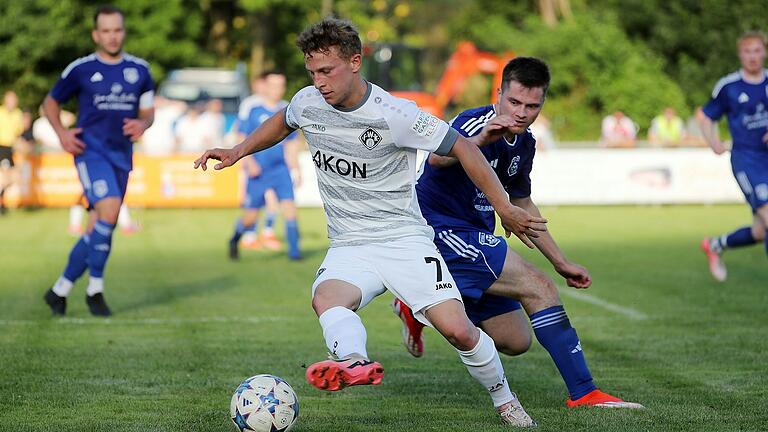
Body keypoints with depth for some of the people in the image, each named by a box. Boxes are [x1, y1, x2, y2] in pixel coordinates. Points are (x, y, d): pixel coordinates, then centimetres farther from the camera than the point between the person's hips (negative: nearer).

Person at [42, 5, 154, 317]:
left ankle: (59, 290, 19)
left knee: (99, 228, 5)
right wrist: (62, 133, -5)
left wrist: (143, 123, -7)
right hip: (91, 150, -5)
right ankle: (95, 289, -13)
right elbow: (51, 102, 11)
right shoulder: (80, 69, -1)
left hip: (122, 155, 5)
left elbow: (148, 110, 17)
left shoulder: (139, 70, 9)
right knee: (109, 209, -25)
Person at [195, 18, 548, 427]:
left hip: (405, 239, -3)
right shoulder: (307, 102, 1)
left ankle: (504, 401, 11)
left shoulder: (394, 115, -15)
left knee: (458, 330, -15)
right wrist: (238, 152, 17)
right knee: (326, 298, -32)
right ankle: (356, 363, -62)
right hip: (349, 248, 4)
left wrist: (505, 210, -8)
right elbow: (282, 121, 27)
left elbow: (463, 148, -8)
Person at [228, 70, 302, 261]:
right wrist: (249, 161, -17)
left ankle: (294, 250, -11)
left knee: (289, 205, -15)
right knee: (251, 215, 3)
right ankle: (235, 239, 33)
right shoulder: (253, 111, -4)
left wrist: (296, 168, 12)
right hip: (258, 171, -2)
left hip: (281, 169, 2)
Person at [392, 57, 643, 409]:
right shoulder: (475, 123, -19)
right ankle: (584, 393, -18)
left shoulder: (524, 144, 8)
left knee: (515, 341, 8)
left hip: (474, 236, 9)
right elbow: (437, 158, -42)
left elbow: (522, 205, 24)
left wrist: (560, 262, 23)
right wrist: (479, 140, -61)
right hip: (442, 230, -9)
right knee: (539, 287, -19)